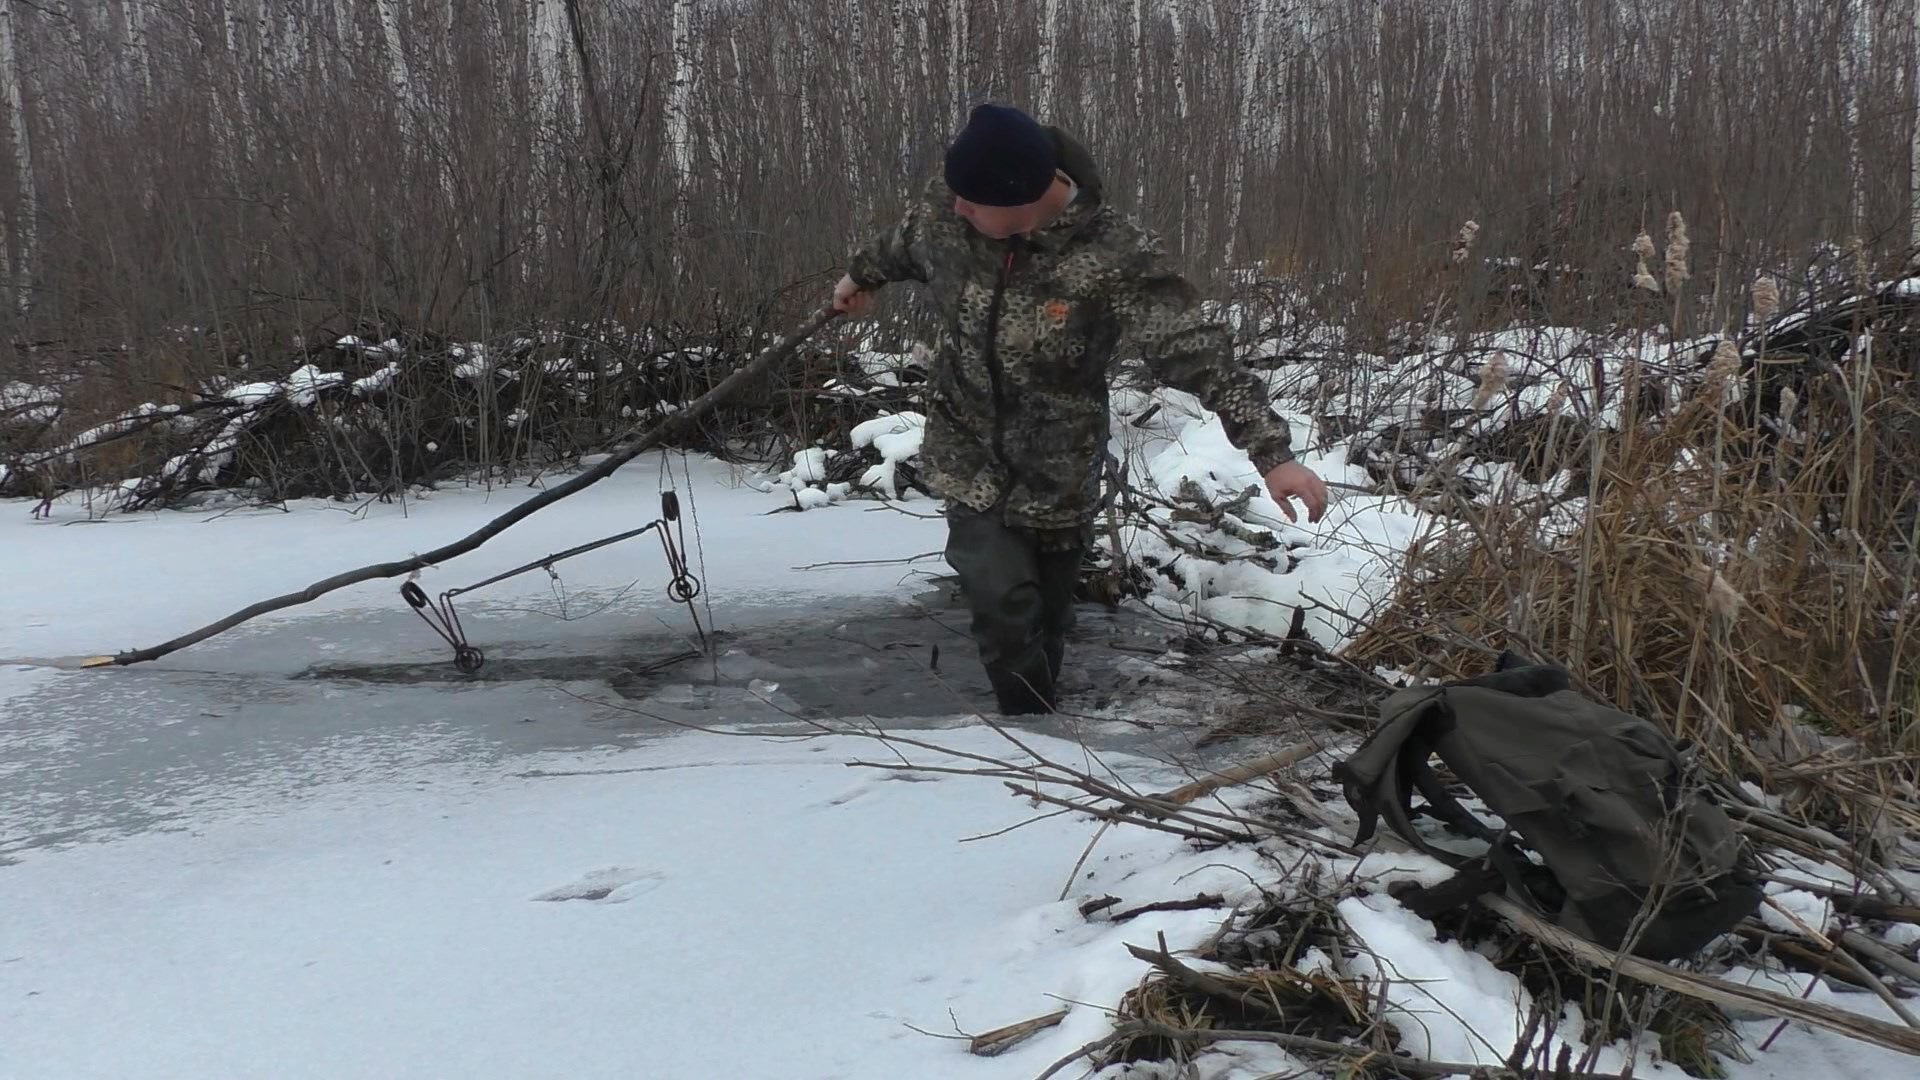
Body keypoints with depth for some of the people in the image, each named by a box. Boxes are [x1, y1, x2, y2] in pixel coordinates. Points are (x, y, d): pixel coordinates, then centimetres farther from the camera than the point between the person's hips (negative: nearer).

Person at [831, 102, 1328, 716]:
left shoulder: (1112, 256, -25)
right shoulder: (944, 208, -13)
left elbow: (1197, 353, -26)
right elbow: (902, 244, 12)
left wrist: (1271, 452, -35)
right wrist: (862, 277, 32)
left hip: (1058, 479, -1)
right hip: (970, 463, 2)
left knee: (1047, 621, 11)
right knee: (1005, 608, -15)